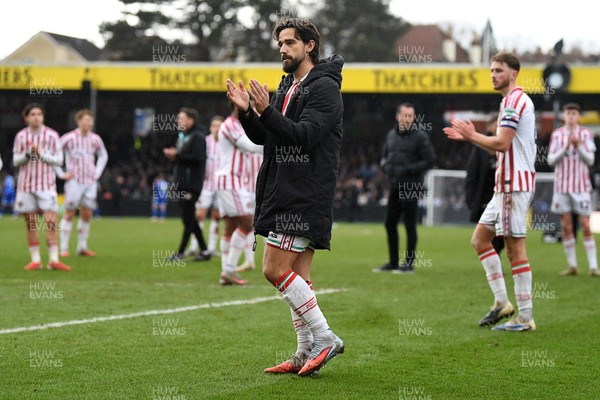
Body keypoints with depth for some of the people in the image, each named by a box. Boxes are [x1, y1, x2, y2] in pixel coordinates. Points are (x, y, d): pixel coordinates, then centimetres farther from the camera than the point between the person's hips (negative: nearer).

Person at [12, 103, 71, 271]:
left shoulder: (52, 135, 0)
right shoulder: (21, 136, 5)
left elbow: (59, 160, 0)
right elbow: (16, 161, 6)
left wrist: (42, 154, -14)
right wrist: (27, 153, -13)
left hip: (46, 185, -2)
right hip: (26, 184, 2)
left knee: (51, 222, -10)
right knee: (31, 224, 4)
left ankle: (54, 260, -9)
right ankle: (35, 260, 10)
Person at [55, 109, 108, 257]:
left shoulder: (95, 139, 6)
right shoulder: (69, 138, -8)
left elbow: (103, 156, 25)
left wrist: (97, 172, 14)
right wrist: (61, 174, -6)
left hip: (90, 182, 4)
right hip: (74, 181, -4)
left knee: (87, 214, 3)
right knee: (69, 213, -4)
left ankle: (82, 247, 11)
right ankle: (64, 248, 1)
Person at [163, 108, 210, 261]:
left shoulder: (197, 136, -9)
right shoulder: (183, 136, 19)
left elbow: (197, 157, -21)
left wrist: (177, 155, -16)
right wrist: (172, 155, 2)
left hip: (191, 184, -10)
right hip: (181, 183, 10)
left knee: (188, 219, -4)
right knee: (189, 219, 10)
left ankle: (181, 252, 0)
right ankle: (204, 251, 15)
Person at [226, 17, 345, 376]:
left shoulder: (324, 87, -9)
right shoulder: (288, 87, 19)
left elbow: (304, 135, -21)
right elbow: (264, 138, 16)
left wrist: (266, 111, -27)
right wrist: (247, 111, -1)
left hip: (306, 196, -9)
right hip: (285, 193, 9)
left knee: (275, 269, -12)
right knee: (298, 277, 8)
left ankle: (324, 338, -6)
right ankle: (307, 352, 11)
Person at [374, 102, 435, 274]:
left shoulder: (420, 137, -7)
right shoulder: (391, 135, 12)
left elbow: (429, 160, -9)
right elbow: (385, 156, 22)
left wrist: (408, 170, -16)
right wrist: (386, 166, 0)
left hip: (411, 188, -6)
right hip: (395, 187, 7)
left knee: (410, 226, -2)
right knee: (390, 224, 9)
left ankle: (409, 264, 4)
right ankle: (393, 262, 19)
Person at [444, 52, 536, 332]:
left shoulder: (515, 100, -13)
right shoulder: (511, 101, 19)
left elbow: (501, 144, -20)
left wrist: (472, 135, -7)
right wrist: (469, 136, 16)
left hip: (515, 185, -11)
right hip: (506, 185, 11)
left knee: (515, 247, -8)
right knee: (480, 239, 12)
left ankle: (525, 317, -5)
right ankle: (502, 302, 12)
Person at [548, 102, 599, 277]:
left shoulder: (586, 134, 2)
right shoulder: (557, 135, 6)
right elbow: (551, 160, 1)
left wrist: (579, 146, -19)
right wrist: (565, 147, -13)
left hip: (581, 186, -2)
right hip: (562, 186, 2)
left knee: (585, 226, -6)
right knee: (566, 227, 3)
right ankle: (572, 266, 9)